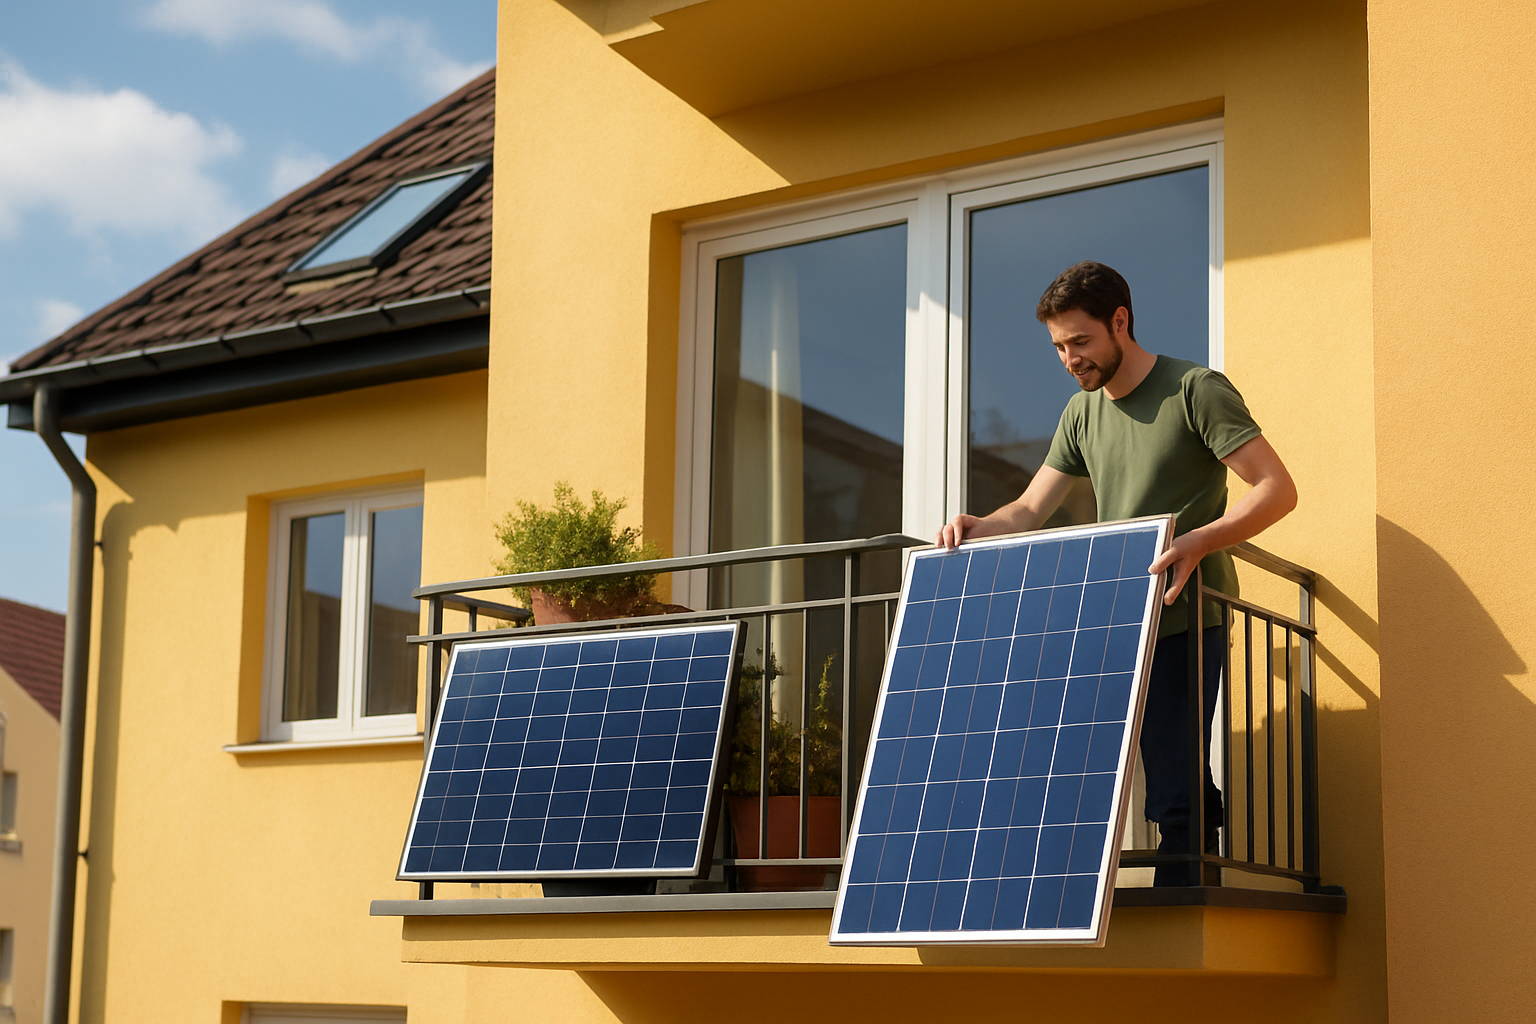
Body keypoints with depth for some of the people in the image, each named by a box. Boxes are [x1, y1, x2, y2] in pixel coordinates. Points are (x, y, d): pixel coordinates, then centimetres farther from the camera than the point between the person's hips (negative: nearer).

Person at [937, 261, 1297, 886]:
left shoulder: (1195, 390, -5)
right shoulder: (1082, 413, 17)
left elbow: (1277, 489, -11)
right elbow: (1029, 511, 20)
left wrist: (1200, 540, -27)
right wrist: (976, 528, -2)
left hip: (1184, 618, -7)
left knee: (1174, 794, -13)